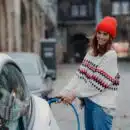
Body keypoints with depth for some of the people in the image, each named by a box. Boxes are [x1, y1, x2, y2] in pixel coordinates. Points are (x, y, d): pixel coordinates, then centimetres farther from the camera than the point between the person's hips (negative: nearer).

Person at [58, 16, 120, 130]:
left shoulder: (111, 55, -13)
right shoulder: (91, 52, 12)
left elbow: (98, 82, -17)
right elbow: (80, 75, 6)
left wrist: (74, 94, -14)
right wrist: (64, 92, -5)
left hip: (102, 104, -7)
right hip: (88, 101, 7)